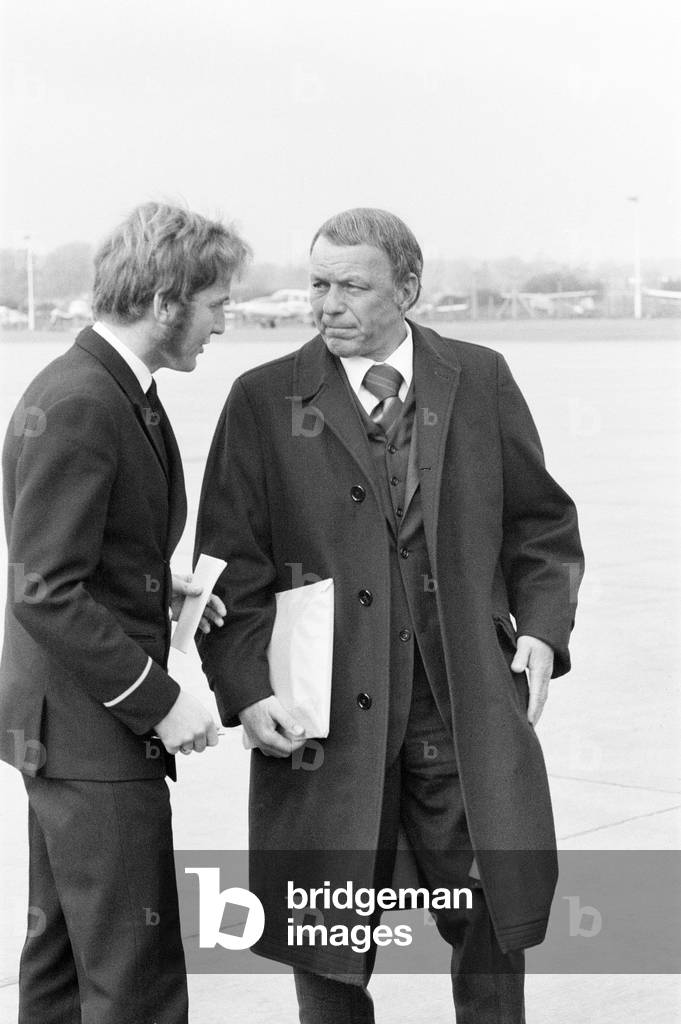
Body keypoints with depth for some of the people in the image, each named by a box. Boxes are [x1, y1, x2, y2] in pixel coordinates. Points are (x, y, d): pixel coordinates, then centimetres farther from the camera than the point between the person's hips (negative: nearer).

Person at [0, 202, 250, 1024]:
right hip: (89, 735, -10)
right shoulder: (75, 406, -20)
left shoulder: (118, 392, 11)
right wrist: (158, 701, -19)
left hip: (73, 727, 10)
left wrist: (162, 590, 5)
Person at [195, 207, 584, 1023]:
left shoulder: (480, 382, 6)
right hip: (327, 718, -1)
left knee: (492, 921, 6)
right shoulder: (265, 400, 1)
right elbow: (231, 564, 0)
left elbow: (541, 524, 13)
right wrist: (245, 689, -11)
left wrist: (541, 626, -1)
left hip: (468, 708, 1)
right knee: (329, 951, 7)